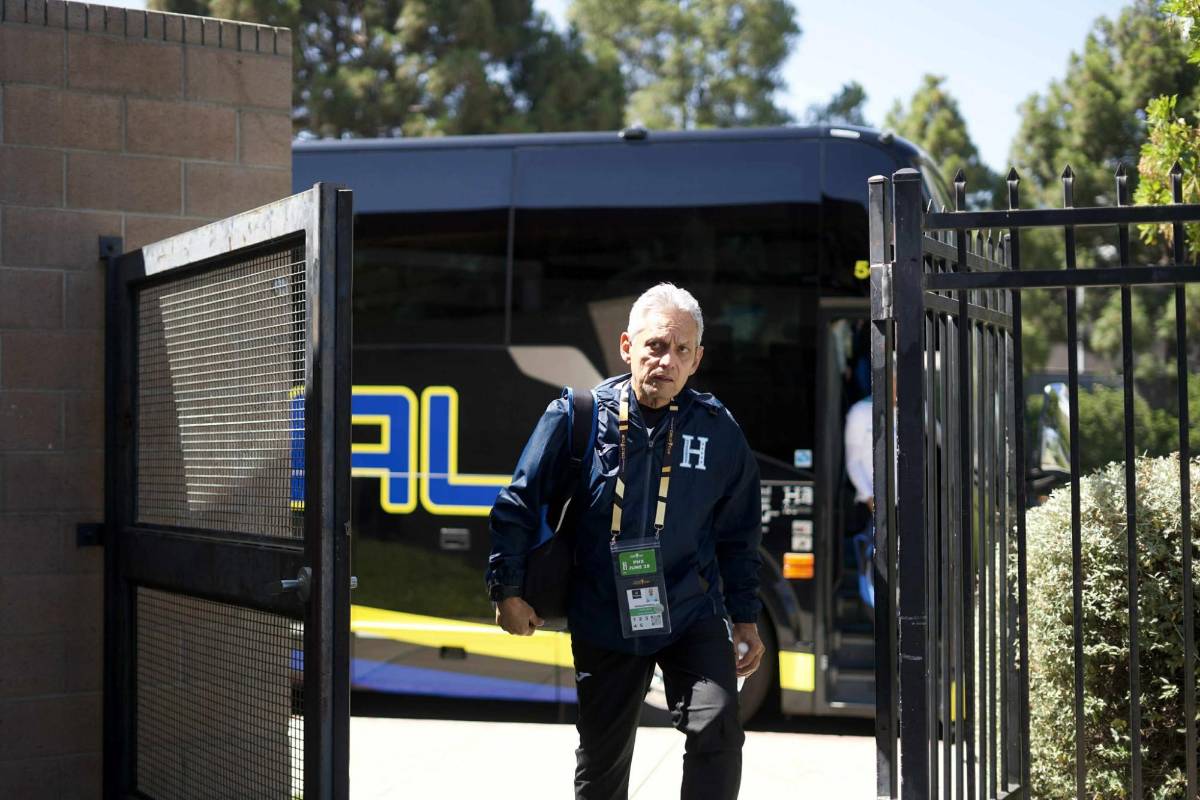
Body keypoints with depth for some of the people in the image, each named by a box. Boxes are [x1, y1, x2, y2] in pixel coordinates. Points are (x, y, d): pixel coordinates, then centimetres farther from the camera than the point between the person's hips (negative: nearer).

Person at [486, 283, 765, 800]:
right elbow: (519, 504, 0)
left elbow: (738, 534, 8)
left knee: (717, 730, -21)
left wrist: (745, 618, 8)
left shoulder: (719, 430, -4)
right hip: (603, 623, 0)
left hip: (692, 616, 0)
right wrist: (507, 591, -1)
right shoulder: (577, 416, -8)